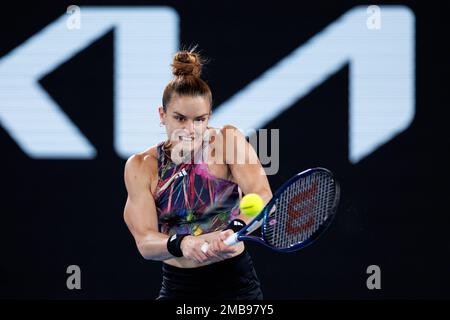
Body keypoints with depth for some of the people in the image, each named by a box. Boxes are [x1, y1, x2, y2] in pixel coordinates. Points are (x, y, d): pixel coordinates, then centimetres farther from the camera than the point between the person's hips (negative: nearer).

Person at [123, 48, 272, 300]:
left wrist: (234, 229, -42)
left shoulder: (227, 140, -7)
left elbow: (262, 197, -21)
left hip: (234, 282, -2)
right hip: (177, 286, 2)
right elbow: (145, 241, -12)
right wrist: (182, 244, -34)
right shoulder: (141, 167, -4)